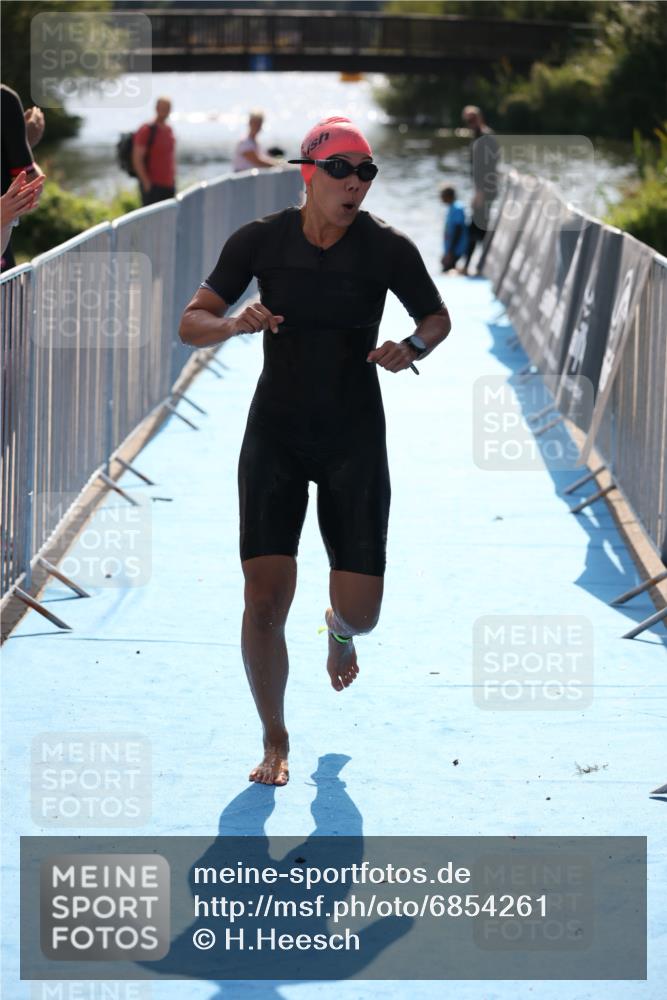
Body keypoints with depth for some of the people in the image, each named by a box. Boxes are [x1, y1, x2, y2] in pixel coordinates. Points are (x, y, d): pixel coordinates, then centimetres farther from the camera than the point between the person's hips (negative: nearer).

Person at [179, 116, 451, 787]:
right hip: (275, 435, 0)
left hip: (355, 440, 0)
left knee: (360, 611, -3)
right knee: (265, 595, -12)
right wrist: (234, 324, -24)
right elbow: (191, 324, -1)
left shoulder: (387, 249, -7)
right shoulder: (259, 241, -6)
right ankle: (274, 742, 8)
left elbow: (437, 318, 9)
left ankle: (339, 631, 38)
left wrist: (411, 348, -14)